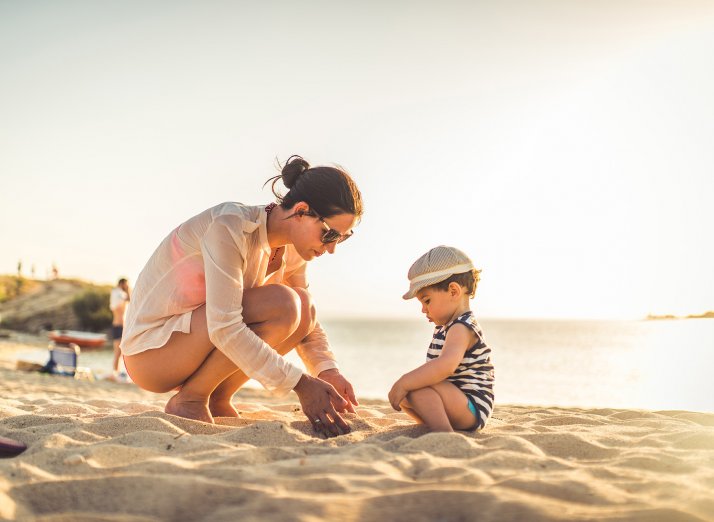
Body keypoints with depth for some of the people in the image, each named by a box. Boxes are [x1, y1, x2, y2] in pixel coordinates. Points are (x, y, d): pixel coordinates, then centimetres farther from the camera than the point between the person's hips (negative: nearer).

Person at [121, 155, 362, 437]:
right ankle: (189, 400, -12)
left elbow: (307, 322, 10)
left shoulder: (290, 252, 0)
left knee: (302, 306, -7)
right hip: (150, 349, -8)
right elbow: (224, 328, -33)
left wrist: (327, 371, -11)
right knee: (281, 305, -26)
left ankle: (217, 400, 0)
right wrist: (300, 383, -33)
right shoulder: (229, 227, -25)